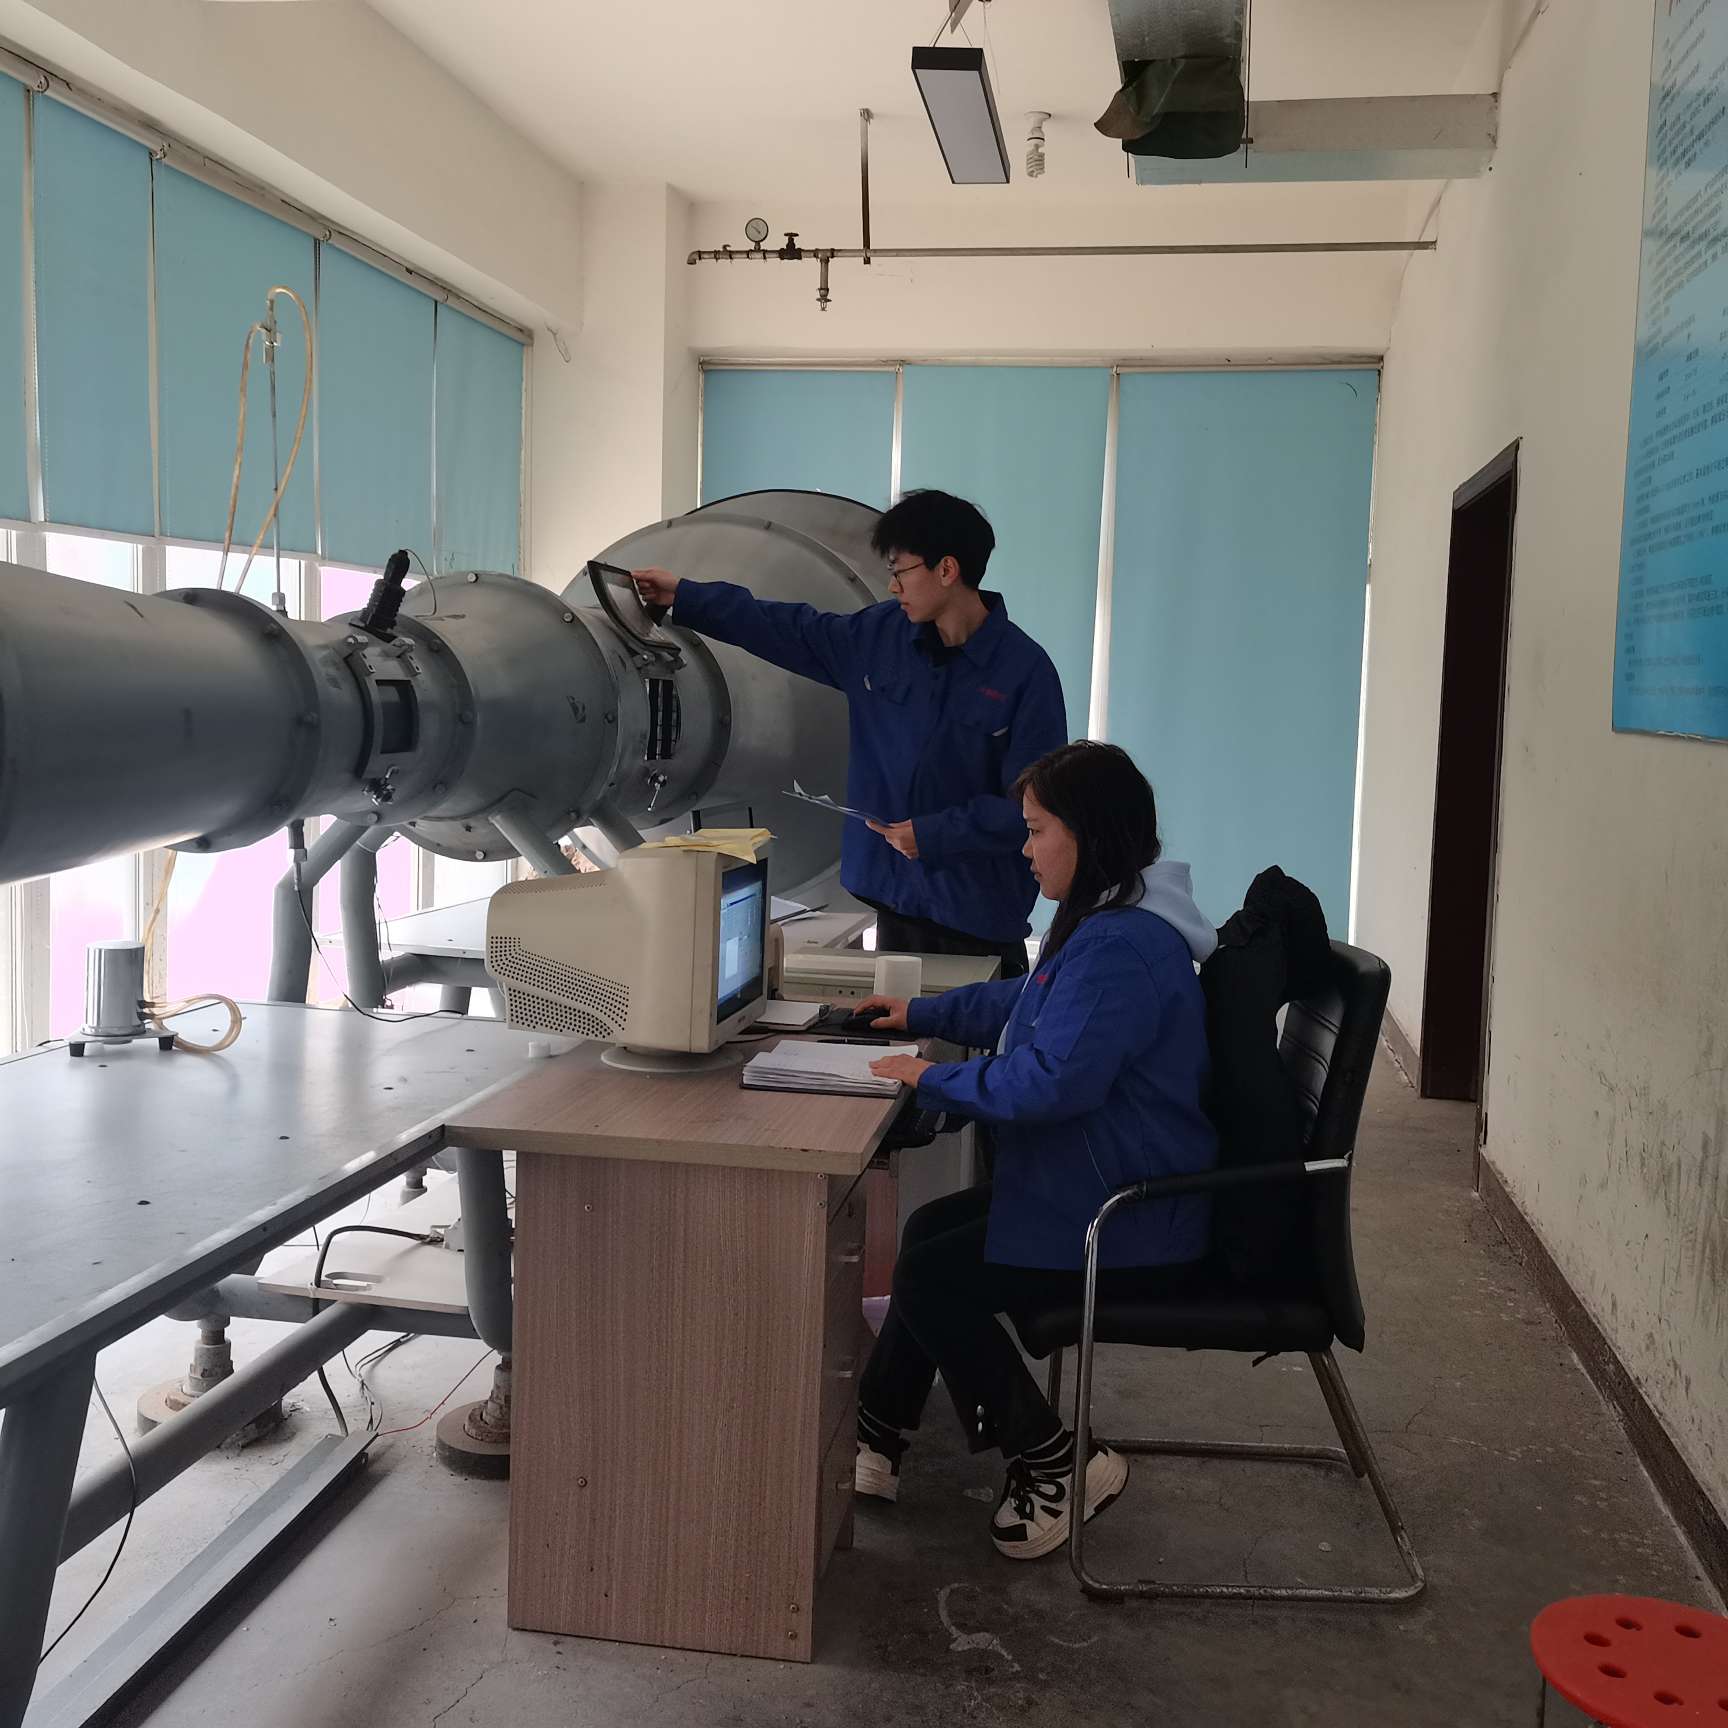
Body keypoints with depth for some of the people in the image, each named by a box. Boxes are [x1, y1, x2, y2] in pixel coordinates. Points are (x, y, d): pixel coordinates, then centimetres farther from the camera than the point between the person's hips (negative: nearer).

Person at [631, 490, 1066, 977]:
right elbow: (791, 631, 16)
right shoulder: (880, 635, 4)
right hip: (896, 897, 5)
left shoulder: (1025, 670, -14)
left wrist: (934, 835, -15)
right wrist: (685, 598, 17)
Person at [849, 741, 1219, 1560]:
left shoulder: (1120, 947, -26)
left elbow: (1052, 1081, -32)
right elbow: (1023, 1002, 27)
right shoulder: (1106, 923, 11)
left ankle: (1056, 1466, 2)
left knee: (931, 1278, -10)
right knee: (930, 1228, 17)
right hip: (1097, 1186, 12)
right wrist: (921, 1015, 22)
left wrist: (934, 1078, -19)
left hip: (1127, 1223, -12)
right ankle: (872, 1443, 24)